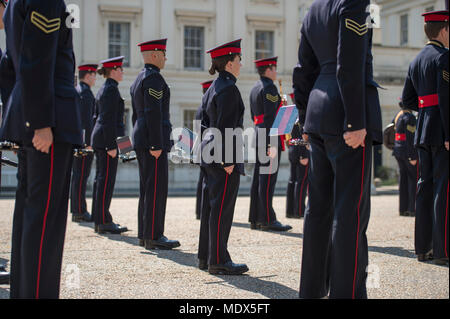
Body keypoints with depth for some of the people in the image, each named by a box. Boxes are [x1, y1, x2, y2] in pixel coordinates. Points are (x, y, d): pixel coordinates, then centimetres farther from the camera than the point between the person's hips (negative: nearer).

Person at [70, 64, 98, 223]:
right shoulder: (86, 92, -12)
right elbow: (86, 119, -19)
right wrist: (89, 142, -20)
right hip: (84, 138, -10)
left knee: (78, 175, 12)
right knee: (81, 175, -9)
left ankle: (76, 210, 16)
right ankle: (80, 211, -8)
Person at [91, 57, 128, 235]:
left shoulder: (104, 89, 19)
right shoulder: (111, 89, -12)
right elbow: (109, 120, -18)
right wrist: (112, 145, -20)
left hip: (99, 139, 10)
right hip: (107, 139, -10)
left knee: (103, 179, 12)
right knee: (107, 179, -8)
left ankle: (101, 220, 16)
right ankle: (103, 222, -6)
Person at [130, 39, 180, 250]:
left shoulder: (138, 80, 20)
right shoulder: (154, 77, -12)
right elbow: (153, 113, -20)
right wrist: (156, 145, -21)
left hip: (141, 138, 10)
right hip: (153, 139, -10)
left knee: (147, 187, 12)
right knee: (156, 187, -9)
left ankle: (145, 234, 15)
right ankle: (153, 236, -8)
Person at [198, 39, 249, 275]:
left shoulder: (213, 88, 16)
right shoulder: (228, 89, -14)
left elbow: (204, 121, 19)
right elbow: (226, 126, -19)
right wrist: (228, 160, -20)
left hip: (210, 154, 10)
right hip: (224, 154, -10)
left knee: (211, 205, 13)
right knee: (222, 207, -6)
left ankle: (206, 256, 20)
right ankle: (218, 261, -2)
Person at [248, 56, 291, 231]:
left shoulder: (255, 88, 18)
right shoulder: (269, 87, -11)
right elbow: (270, 116, -19)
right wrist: (272, 143, -23)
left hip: (258, 134, 10)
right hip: (269, 136, -10)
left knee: (259, 177, 10)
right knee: (268, 177, -9)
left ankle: (255, 218, 13)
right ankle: (267, 219, -9)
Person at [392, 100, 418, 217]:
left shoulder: (397, 116, 14)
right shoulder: (409, 117, -14)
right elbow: (410, 138, -19)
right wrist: (413, 157, -19)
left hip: (398, 151, 9)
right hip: (408, 151, -9)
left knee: (404, 178, 10)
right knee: (415, 178, -4)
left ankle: (403, 208, 11)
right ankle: (412, 209, -6)